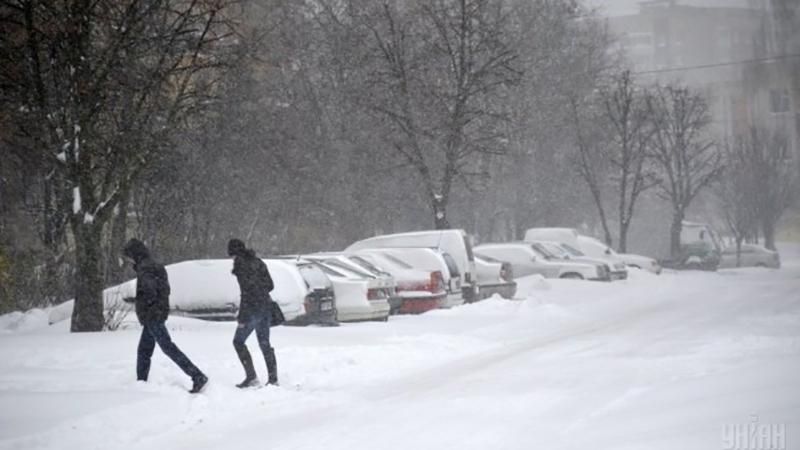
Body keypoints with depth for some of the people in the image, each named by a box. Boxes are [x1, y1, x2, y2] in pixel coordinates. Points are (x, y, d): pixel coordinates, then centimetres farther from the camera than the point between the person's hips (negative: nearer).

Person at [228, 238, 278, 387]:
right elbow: (270, 285, 13)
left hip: (253, 308, -7)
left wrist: (241, 317, -15)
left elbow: (246, 289, -17)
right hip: (266, 306, 7)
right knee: (264, 343, 13)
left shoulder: (240, 263, -10)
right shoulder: (258, 262, 12)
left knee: (238, 341, 4)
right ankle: (273, 378, 10)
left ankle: (251, 376, -3)